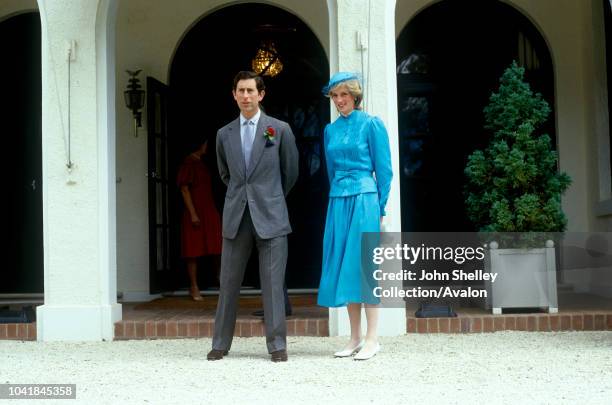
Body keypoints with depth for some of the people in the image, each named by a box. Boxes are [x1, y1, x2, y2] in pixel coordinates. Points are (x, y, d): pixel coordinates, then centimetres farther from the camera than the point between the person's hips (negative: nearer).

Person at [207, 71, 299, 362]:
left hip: (270, 216, -3)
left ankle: (277, 345, 6)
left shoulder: (280, 130, 2)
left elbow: (290, 173, 11)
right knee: (228, 281, 5)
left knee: (272, 282, -1)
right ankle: (221, 343, 13)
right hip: (236, 216, 3)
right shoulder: (224, 134, 11)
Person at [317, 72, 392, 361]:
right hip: (338, 202, 6)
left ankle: (372, 339, 1)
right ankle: (355, 338, 12)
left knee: (365, 265, -5)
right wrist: (338, 201, 16)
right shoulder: (330, 130, 14)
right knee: (343, 267, 5)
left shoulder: (371, 124, -2)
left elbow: (383, 169, -2)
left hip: (364, 200, -6)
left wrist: (380, 208, -4)